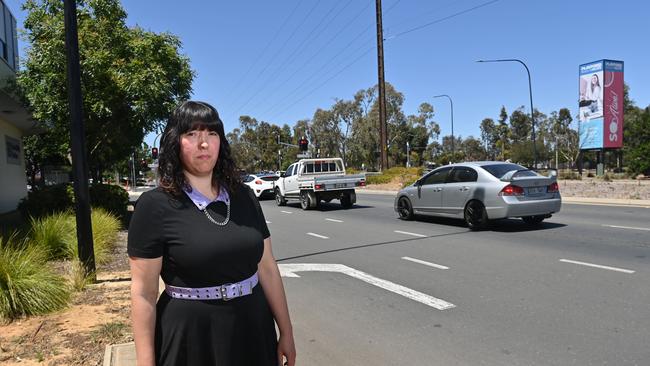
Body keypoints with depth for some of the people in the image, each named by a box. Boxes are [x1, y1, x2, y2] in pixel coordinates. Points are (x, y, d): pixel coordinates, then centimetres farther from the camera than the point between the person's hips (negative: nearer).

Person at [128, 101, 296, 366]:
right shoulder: (155, 206, -11)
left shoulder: (244, 198, 1)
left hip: (254, 334, 4)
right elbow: (143, 293, -9)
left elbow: (267, 268, 4)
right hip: (191, 341, -4)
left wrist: (286, 332, 6)